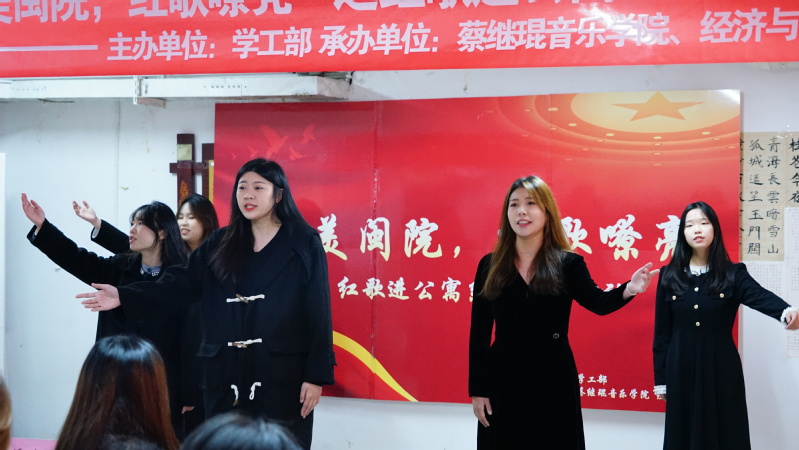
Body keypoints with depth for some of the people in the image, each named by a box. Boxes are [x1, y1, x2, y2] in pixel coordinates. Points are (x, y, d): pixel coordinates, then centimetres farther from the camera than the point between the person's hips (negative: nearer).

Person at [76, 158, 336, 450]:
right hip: (227, 373, 4)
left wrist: (316, 375, -9)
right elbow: (182, 283, 3)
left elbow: (318, 313, -4)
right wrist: (124, 297, -9)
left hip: (282, 373, -4)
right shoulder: (221, 243, 10)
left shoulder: (304, 244, -1)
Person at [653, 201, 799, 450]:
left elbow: (760, 296, -22)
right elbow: (661, 331, 4)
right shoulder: (669, 276, 2)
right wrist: (660, 378, 3)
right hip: (681, 370, 1)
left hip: (721, 369, -1)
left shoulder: (732, 274, -2)